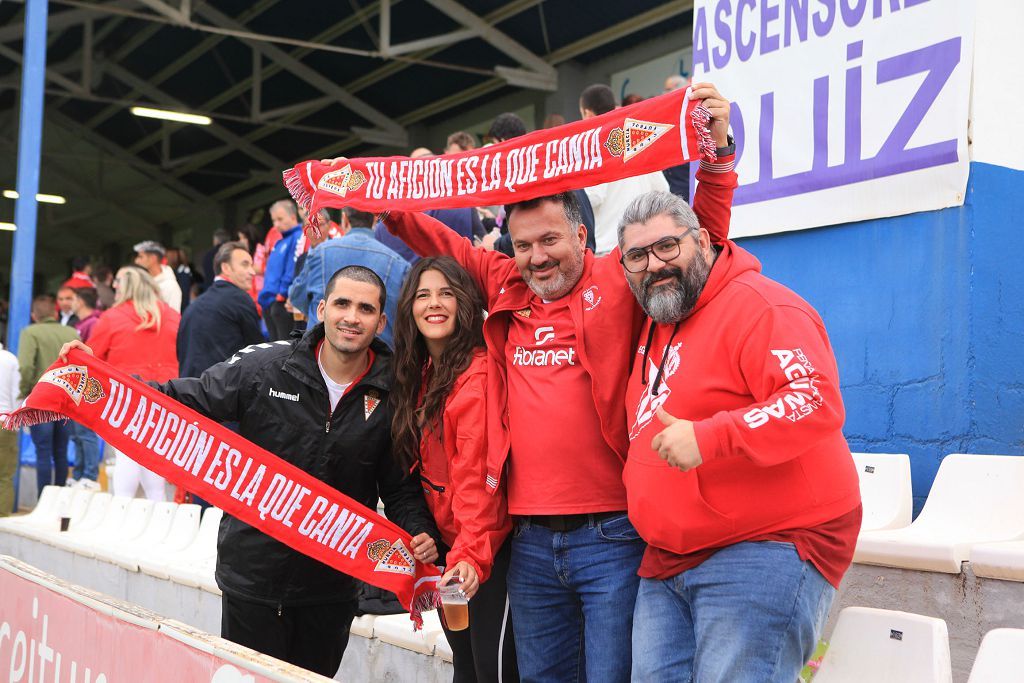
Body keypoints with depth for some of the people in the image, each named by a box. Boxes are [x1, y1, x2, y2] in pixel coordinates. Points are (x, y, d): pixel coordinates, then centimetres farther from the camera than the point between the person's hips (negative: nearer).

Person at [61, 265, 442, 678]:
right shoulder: (264, 366, -8)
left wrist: (420, 533, -16)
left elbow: (402, 485, 2)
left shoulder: (392, 393, -5)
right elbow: (182, 400, -2)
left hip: (332, 587, 1)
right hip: (253, 575, -1)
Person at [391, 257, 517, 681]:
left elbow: (477, 477, -23)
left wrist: (472, 554, -28)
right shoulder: (420, 374, 9)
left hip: (487, 550, -8)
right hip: (444, 544, 8)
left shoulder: (477, 375, -18)